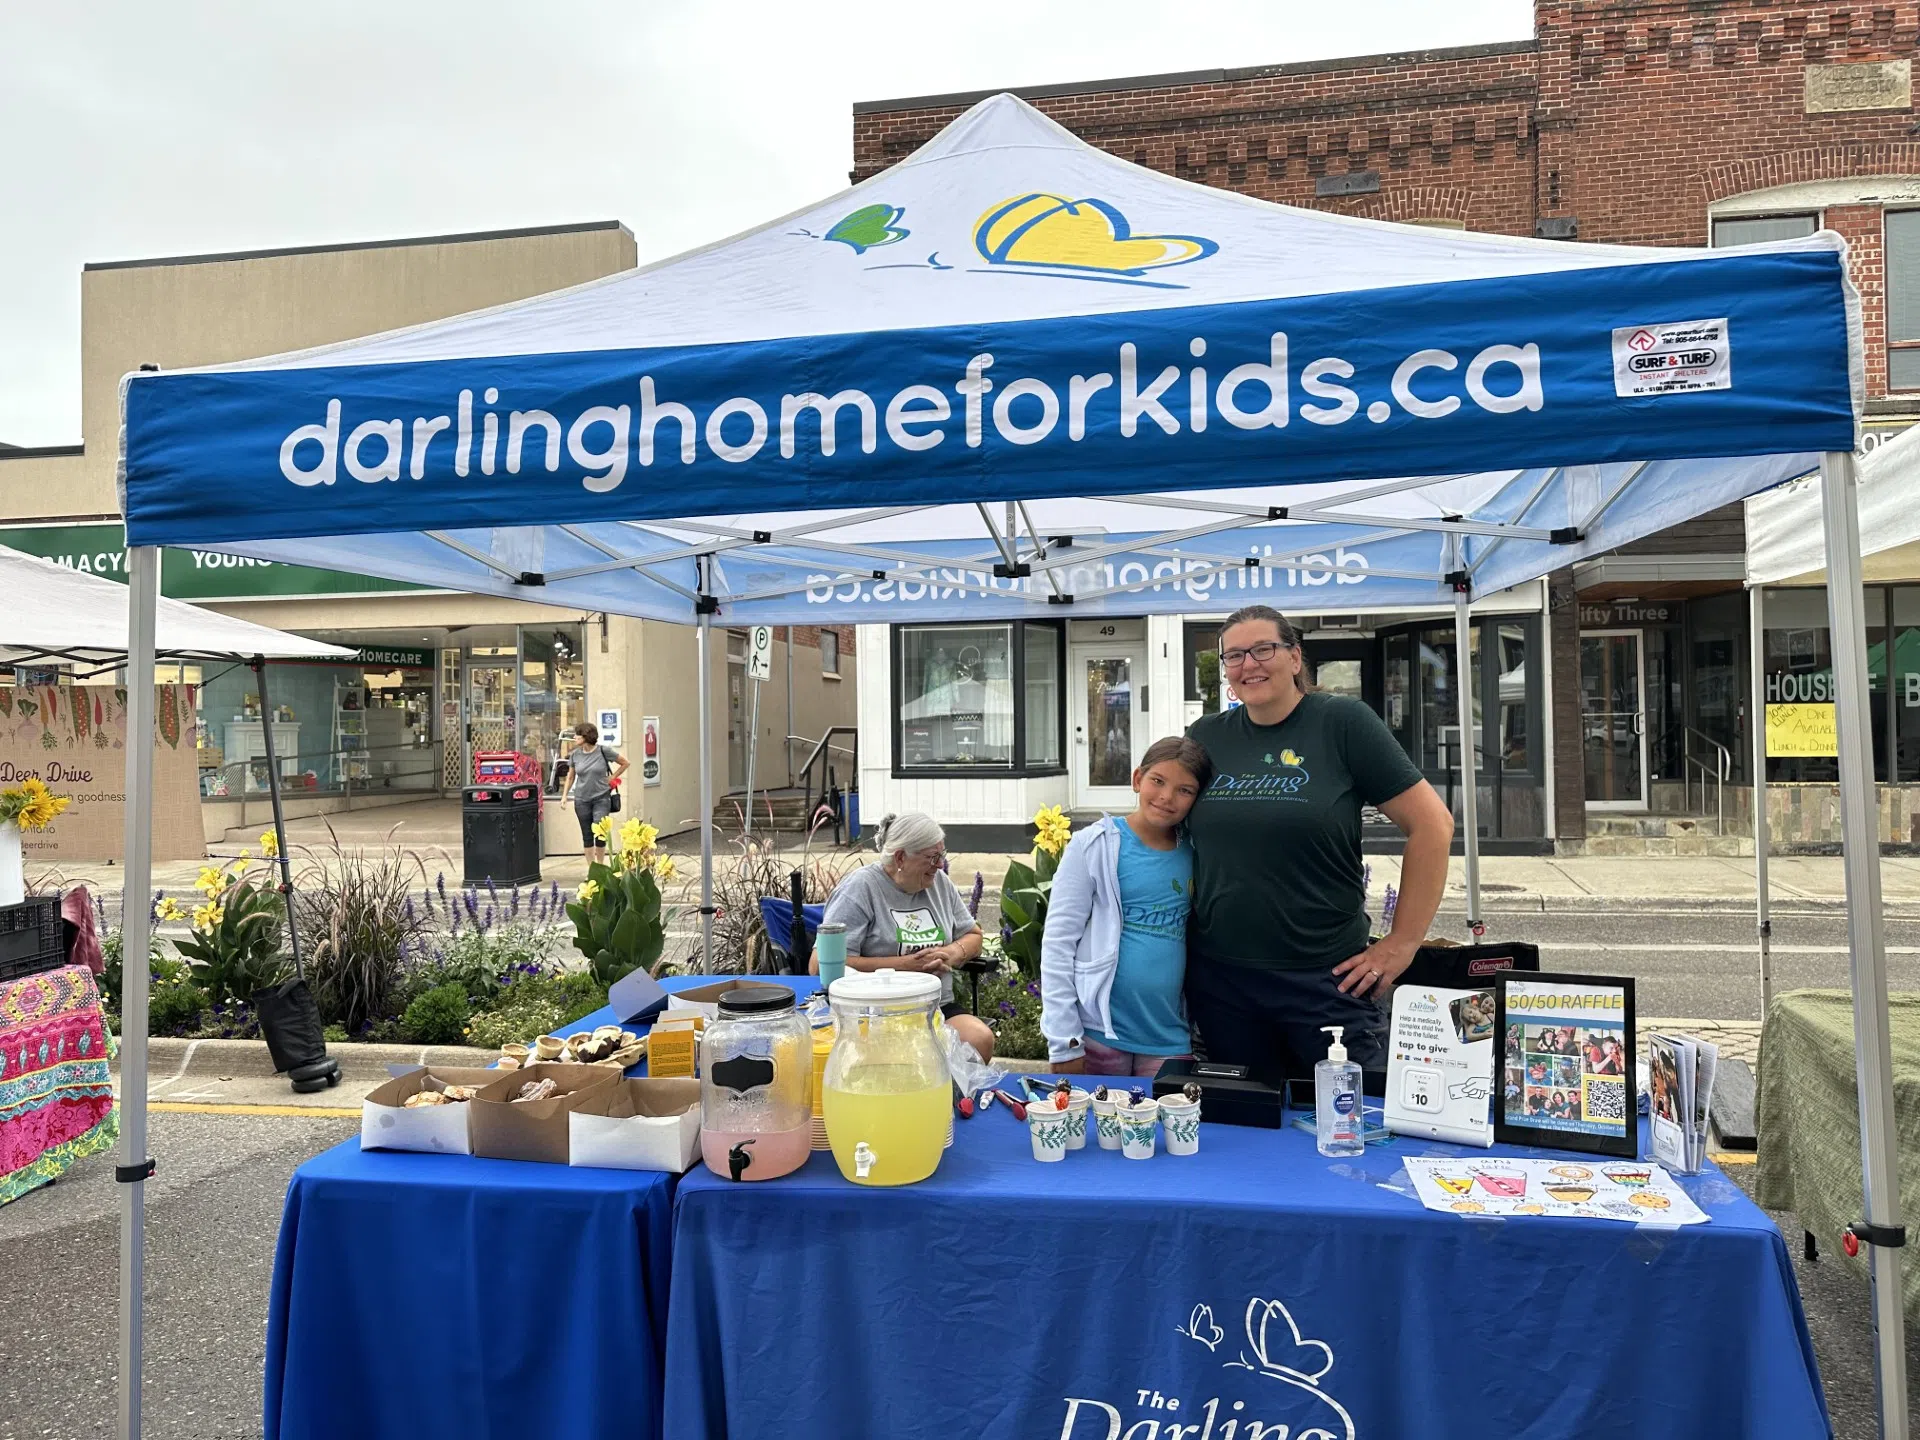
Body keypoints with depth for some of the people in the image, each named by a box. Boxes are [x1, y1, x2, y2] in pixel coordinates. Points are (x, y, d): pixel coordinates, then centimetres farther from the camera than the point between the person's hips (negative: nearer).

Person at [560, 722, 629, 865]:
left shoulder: (603, 751, -8)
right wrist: (565, 795, 10)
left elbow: (625, 763, 4)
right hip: (581, 800, 3)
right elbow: (570, 776, 14)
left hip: (601, 798, -3)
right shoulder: (575, 754, 2)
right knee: (587, 835, 7)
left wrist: (612, 777, 1)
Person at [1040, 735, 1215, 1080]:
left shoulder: (1195, 855, 5)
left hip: (1171, 1039, 3)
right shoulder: (1095, 845, -6)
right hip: (1098, 1035, -3)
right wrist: (1065, 1044, -11)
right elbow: (1058, 943, -8)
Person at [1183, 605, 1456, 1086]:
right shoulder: (1205, 737, 6)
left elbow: (1432, 823, -6)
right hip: (1220, 982, 4)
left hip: (1326, 979, -3)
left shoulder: (1341, 722, -5)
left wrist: (1401, 944, -6)